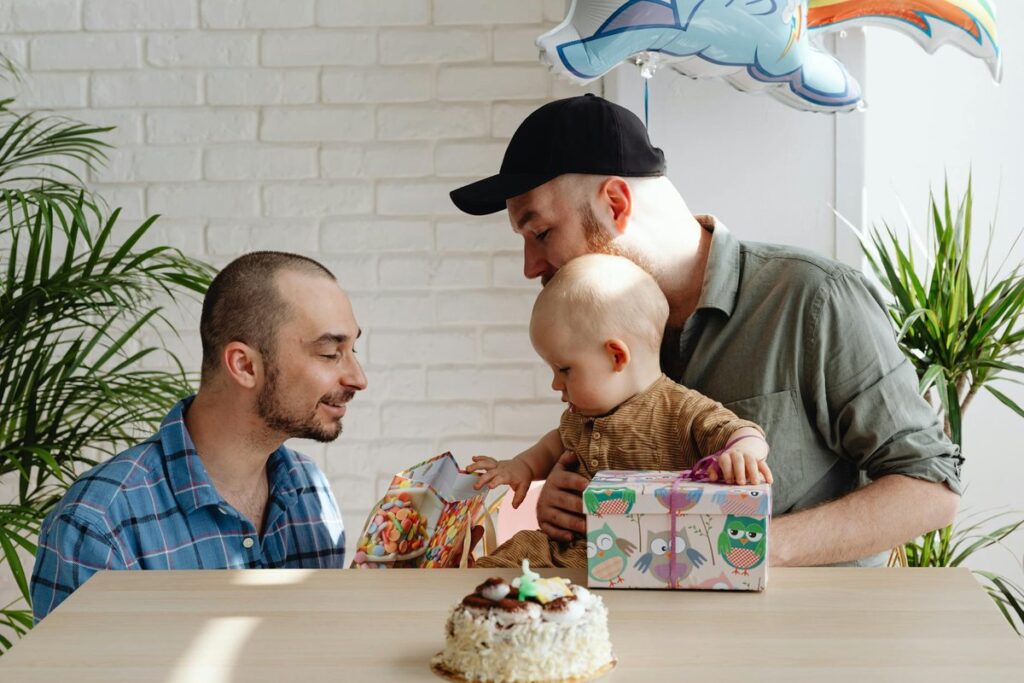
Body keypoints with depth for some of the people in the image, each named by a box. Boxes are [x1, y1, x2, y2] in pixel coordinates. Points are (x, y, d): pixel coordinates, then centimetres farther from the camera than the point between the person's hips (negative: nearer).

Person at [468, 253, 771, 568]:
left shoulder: (683, 411, -8)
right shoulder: (579, 414, 18)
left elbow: (738, 431, -16)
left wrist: (743, 451, -39)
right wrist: (524, 465, 25)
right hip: (573, 549, 7)